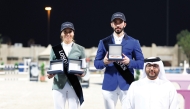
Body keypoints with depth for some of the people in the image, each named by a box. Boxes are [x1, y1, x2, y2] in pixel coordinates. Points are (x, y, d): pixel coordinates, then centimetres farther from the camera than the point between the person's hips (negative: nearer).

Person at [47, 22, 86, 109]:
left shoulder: (80, 49, 8)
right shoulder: (55, 49, 9)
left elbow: (84, 67, 8)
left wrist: (83, 74, -14)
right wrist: (50, 74, -11)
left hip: (74, 85, 0)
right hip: (59, 85, 0)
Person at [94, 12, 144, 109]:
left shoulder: (133, 42, 6)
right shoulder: (104, 42, 9)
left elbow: (141, 63, 4)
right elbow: (96, 63, 8)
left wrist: (129, 62, -15)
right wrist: (104, 62, -14)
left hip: (127, 84, -1)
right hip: (109, 84, 2)